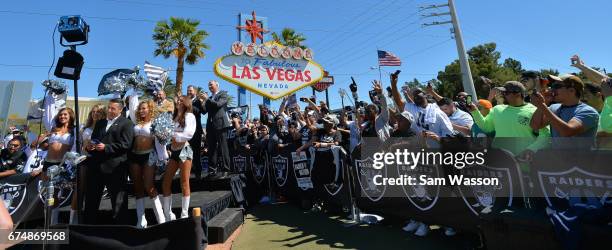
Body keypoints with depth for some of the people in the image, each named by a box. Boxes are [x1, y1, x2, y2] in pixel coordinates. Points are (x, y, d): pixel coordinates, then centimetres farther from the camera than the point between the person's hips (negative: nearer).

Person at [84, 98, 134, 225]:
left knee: (117, 200, 3)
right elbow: (93, 140, 22)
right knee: (91, 198, 15)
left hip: (115, 167, -7)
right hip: (96, 166, 7)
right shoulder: (99, 123, 20)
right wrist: (90, 147, 1)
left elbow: (125, 145, -13)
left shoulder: (127, 123, -3)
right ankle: (88, 223, 29)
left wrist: (106, 147, -18)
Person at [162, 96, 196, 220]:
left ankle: (184, 215, 6)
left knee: (184, 183, -3)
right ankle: (168, 215, 17)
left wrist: (173, 134, -14)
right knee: (165, 182, 6)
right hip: (174, 151, 7)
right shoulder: (175, 118, 18)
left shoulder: (189, 116, -1)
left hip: (184, 150, -7)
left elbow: (189, 134, -13)